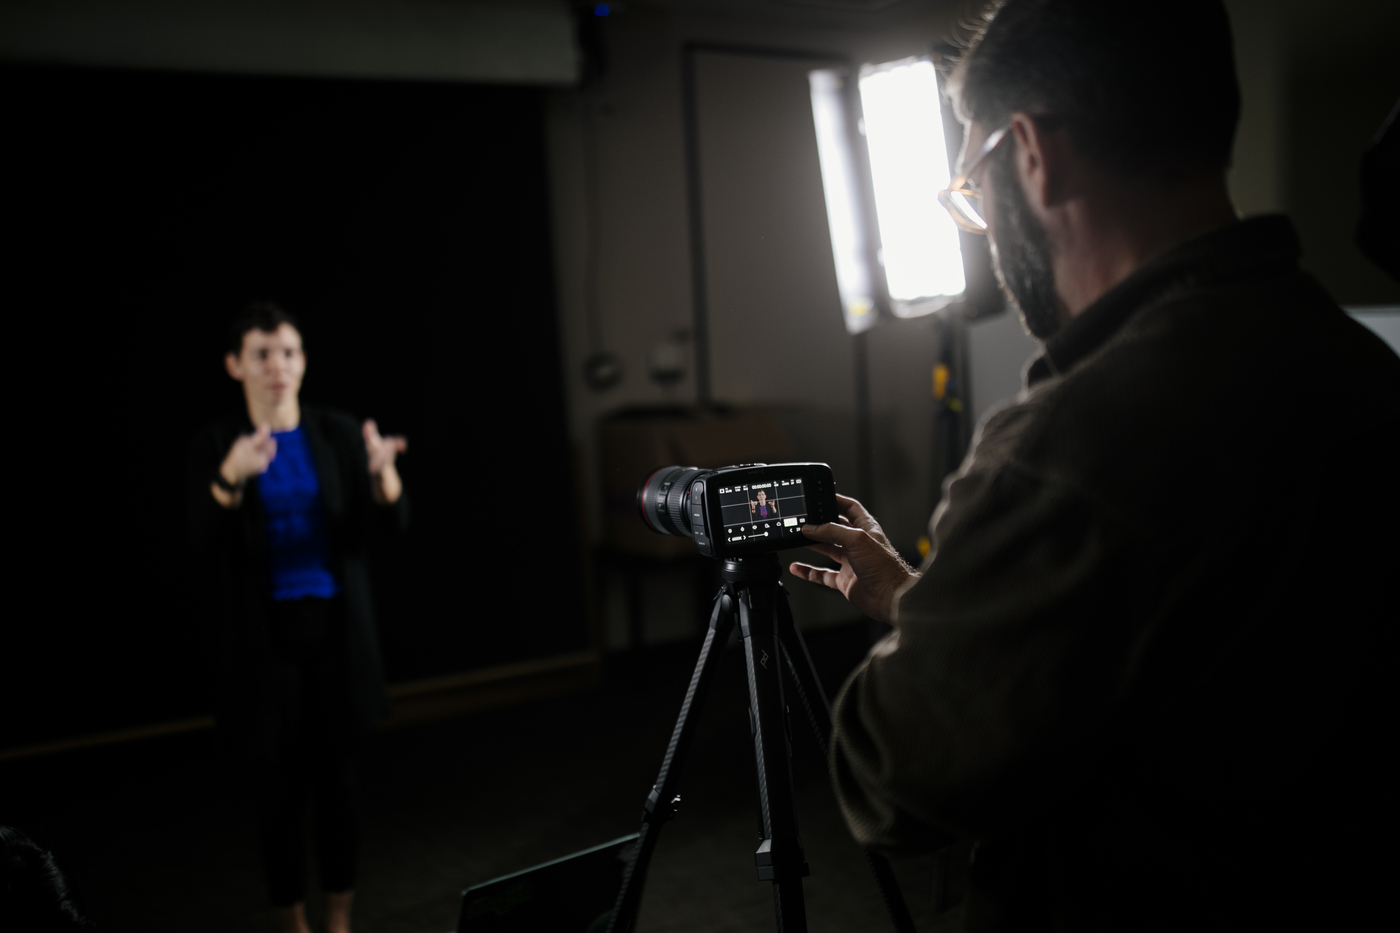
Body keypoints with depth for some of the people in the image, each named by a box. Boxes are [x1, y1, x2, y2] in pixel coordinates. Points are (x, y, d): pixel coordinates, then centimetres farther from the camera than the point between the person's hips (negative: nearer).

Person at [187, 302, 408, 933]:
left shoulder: (339, 434, 0)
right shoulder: (216, 446, -3)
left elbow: (390, 525, -7)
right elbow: (204, 543, -14)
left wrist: (383, 471, -28)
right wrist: (231, 478, -33)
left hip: (337, 625, 1)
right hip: (265, 633, -1)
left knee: (338, 775, 7)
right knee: (279, 784, 5)